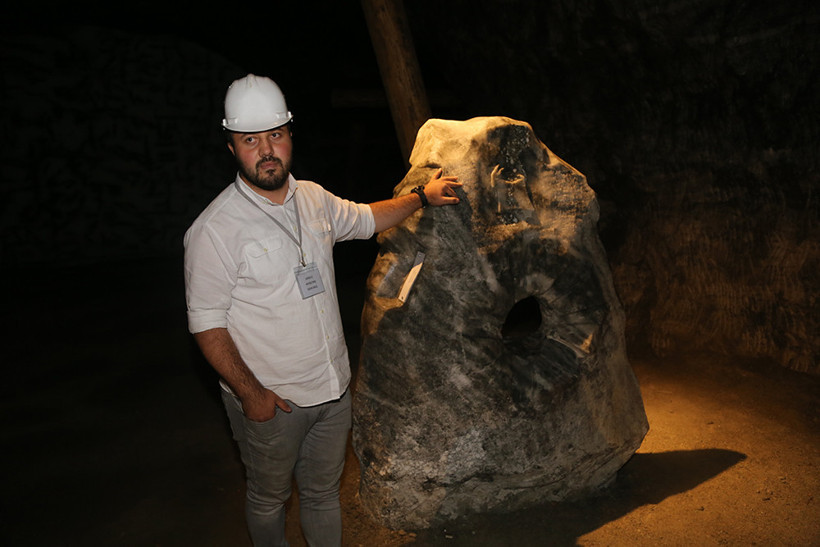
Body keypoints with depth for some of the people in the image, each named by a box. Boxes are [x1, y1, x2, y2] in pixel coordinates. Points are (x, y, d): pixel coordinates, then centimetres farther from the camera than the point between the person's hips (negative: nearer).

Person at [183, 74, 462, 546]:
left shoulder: (313, 198, 1)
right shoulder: (215, 229, -19)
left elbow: (365, 219, 21)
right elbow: (207, 324, -17)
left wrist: (422, 197, 18)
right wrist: (249, 393, -17)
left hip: (334, 388, 5)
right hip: (270, 400, -5)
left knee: (324, 491, 21)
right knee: (269, 497, 18)